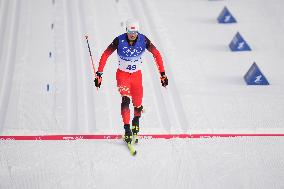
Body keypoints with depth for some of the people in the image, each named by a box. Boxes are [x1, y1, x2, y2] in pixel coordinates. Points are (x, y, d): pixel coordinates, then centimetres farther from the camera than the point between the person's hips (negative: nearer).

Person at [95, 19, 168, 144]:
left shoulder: (143, 40, -17)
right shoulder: (119, 41, -21)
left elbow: (156, 54, -7)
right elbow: (105, 55, -15)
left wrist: (162, 74, -9)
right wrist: (99, 74, -20)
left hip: (137, 75, 2)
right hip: (122, 75, -2)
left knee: (138, 104, 5)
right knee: (125, 100, -23)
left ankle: (136, 121, 40)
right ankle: (127, 130, -19)